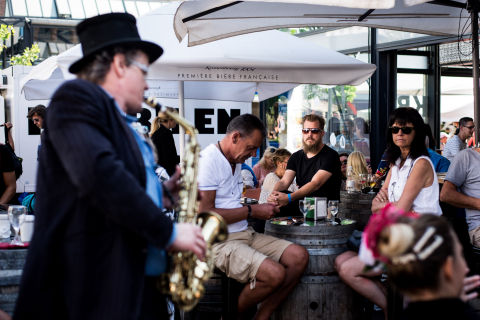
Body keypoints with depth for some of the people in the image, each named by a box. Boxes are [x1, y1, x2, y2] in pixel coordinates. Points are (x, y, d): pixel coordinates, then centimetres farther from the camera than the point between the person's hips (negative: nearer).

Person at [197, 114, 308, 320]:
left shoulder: (236, 161, 17)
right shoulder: (207, 161, -13)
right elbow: (205, 214, -20)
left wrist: (261, 209, 10)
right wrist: (252, 211, -14)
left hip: (244, 234, 9)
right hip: (219, 241, -9)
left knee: (299, 257, -6)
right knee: (275, 273, -28)